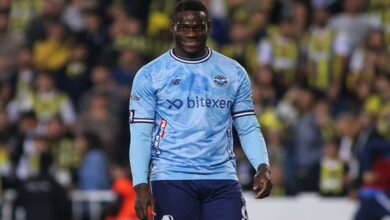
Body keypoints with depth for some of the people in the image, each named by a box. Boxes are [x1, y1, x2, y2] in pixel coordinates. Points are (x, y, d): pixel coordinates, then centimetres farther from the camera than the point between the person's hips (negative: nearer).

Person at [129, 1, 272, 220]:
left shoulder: (234, 73, 10)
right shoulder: (150, 75, 3)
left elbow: (248, 128, 11)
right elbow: (141, 134, 0)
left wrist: (263, 166, -7)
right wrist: (141, 184, -11)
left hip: (222, 179, 2)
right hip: (171, 178, -2)